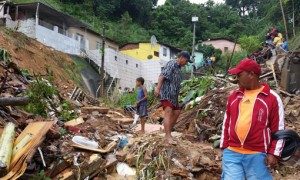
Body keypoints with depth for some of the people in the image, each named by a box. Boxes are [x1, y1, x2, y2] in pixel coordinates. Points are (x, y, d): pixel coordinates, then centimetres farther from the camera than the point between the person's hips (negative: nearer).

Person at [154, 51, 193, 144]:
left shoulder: (178, 68, 21)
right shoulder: (171, 64, -7)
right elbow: (162, 75, -19)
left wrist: (177, 99, 23)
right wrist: (158, 88, -29)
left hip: (173, 95, 10)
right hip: (166, 93, -10)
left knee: (176, 112, 12)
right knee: (168, 112, -18)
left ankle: (168, 133, 21)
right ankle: (168, 137, -26)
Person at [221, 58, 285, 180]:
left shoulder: (272, 98, -5)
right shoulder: (234, 96, 9)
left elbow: (279, 128, -3)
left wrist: (274, 153, -8)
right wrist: (225, 146, 11)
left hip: (257, 155, -3)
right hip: (231, 153, 4)